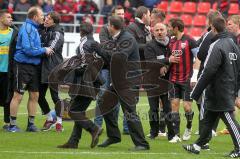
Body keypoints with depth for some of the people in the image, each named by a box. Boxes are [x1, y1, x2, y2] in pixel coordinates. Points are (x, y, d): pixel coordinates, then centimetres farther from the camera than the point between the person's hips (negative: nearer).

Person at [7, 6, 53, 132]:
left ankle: (31, 124, 18)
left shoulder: (34, 28, 12)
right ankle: (12, 125, 4)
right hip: (23, 66, -9)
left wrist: (45, 50, 6)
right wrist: (44, 50, -14)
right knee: (18, 96, -2)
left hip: (34, 66, 9)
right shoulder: (27, 28, -16)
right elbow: (28, 49, -22)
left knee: (34, 95, 10)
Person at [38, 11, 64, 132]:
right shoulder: (42, 31, 14)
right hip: (42, 67, 7)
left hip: (53, 69, -7)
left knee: (55, 96, -5)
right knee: (40, 96, 9)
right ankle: (49, 119, 25)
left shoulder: (57, 33, -6)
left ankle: (59, 122, 4)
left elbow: (51, 49, -17)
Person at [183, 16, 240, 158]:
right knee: (208, 119, 16)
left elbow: (208, 72, -21)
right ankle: (198, 145, 23)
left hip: (219, 92, -9)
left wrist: (196, 93, -17)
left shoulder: (217, 46, -17)